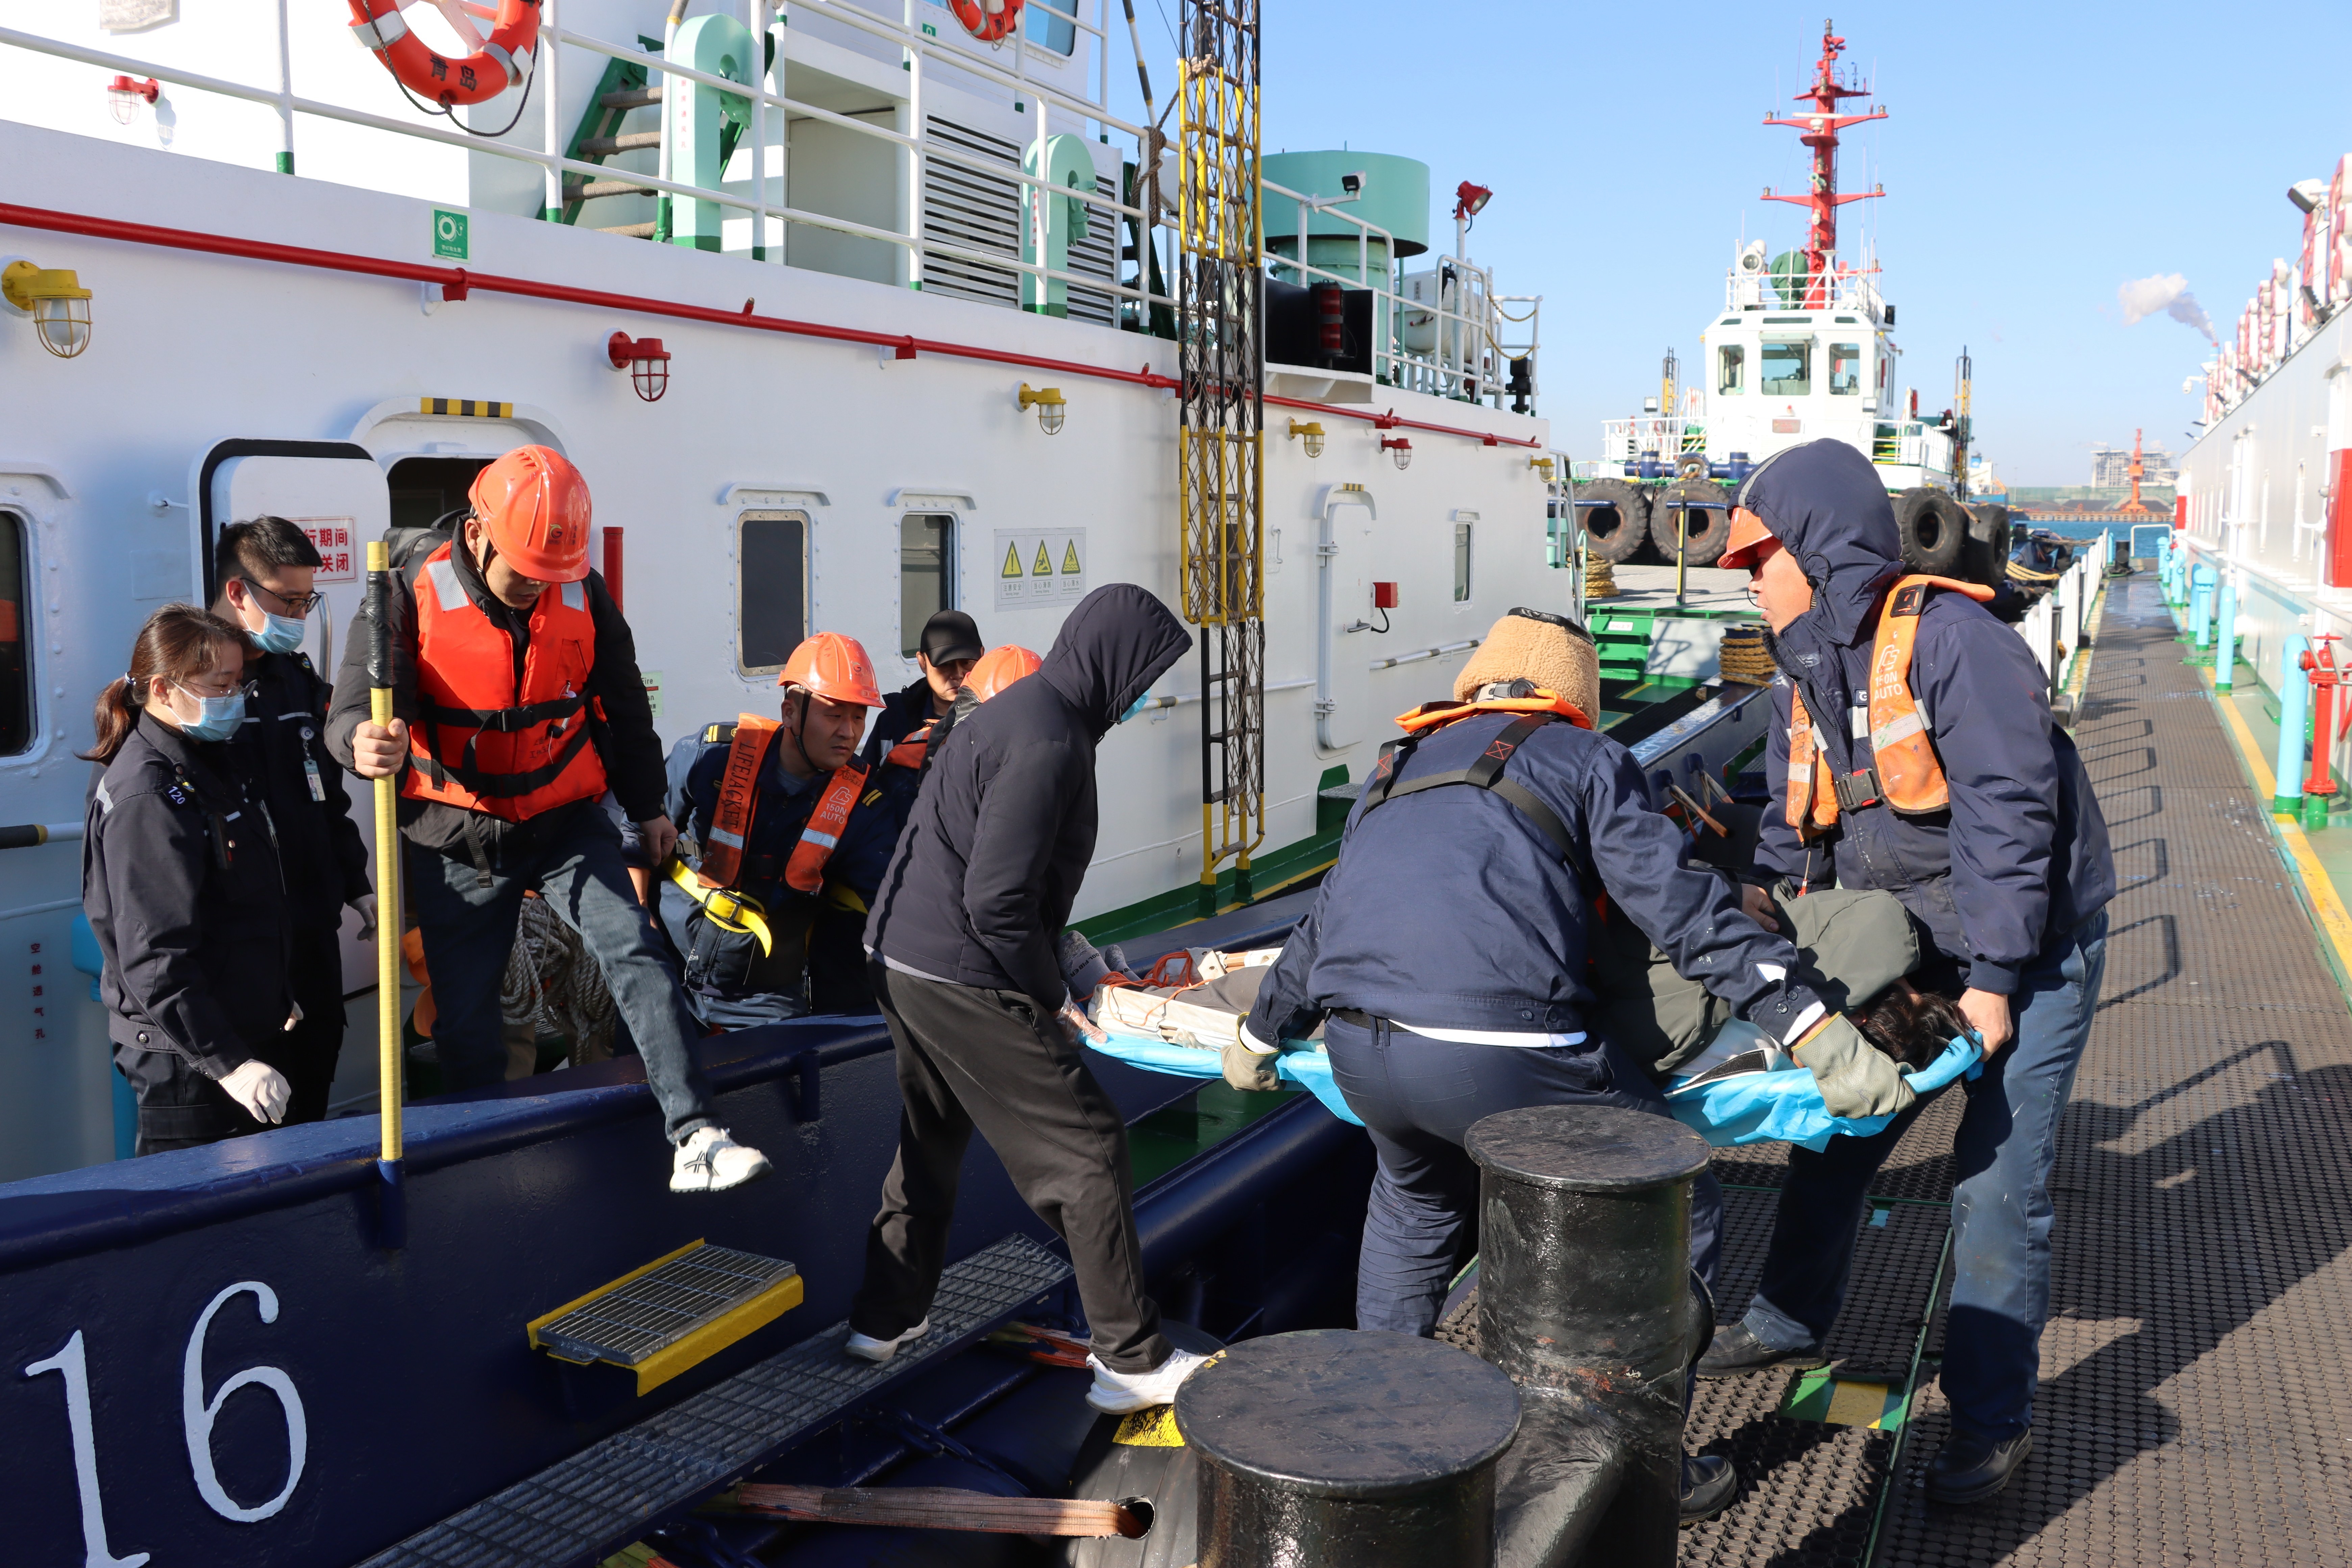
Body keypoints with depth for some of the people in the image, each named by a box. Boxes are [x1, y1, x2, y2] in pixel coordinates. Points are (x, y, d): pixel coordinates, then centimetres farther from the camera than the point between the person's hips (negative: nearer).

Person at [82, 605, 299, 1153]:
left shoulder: (211, 760, 10)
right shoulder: (147, 798, -20)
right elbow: (155, 960, -24)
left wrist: (280, 998, 24)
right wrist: (229, 1063, -27)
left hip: (250, 1034, 9)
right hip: (187, 1062, -9)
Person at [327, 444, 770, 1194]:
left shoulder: (585, 598, -4)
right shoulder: (413, 598, -13)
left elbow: (624, 705, 10)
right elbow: (352, 711, -19)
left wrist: (648, 807, 16)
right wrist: (367, 743, -44)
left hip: (567, 823, 1)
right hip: (457, 840, -1)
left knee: (635, 952, -17)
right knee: (465, 1016, 8)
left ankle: (695, 1138, -22)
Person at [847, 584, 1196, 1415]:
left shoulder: (1020, 709, 12)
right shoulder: (1049, 741, -19)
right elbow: (996, 901, -23)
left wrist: (1054, 973, 20)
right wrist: (1050, 996, -10)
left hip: (900, 960, 11)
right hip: (961, 981, -11)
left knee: (930, 1138, 25)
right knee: (1089, 1151, -2)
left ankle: (885, 1319, 38)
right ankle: (1132, 1360, 7)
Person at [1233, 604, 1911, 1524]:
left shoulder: (1400, 766, 30)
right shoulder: (1583, 759, 15)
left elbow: (1324, 923, 38)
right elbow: (1685, 909, 3)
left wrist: (1261, 1035, 51)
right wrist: (1816, 1033, 3)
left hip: (1358, 1051, 6)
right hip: (1499, 1055, -6)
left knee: (1416, 1195, 36)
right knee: (1674, 1218, 15)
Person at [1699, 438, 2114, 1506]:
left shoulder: (1950, 637, -22)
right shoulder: (1804, 675, 4)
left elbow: (2007, 811, -25)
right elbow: (1795, 817, 11)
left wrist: (1993, 976, -25)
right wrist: (1770, 896, -8)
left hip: (2028, 948, -7)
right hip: (1903, 943, 8)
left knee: (1997, 1180, -4)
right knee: (1833, 1130, 13)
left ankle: (1992, 1415, 12)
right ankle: (1792, 1324, 33)